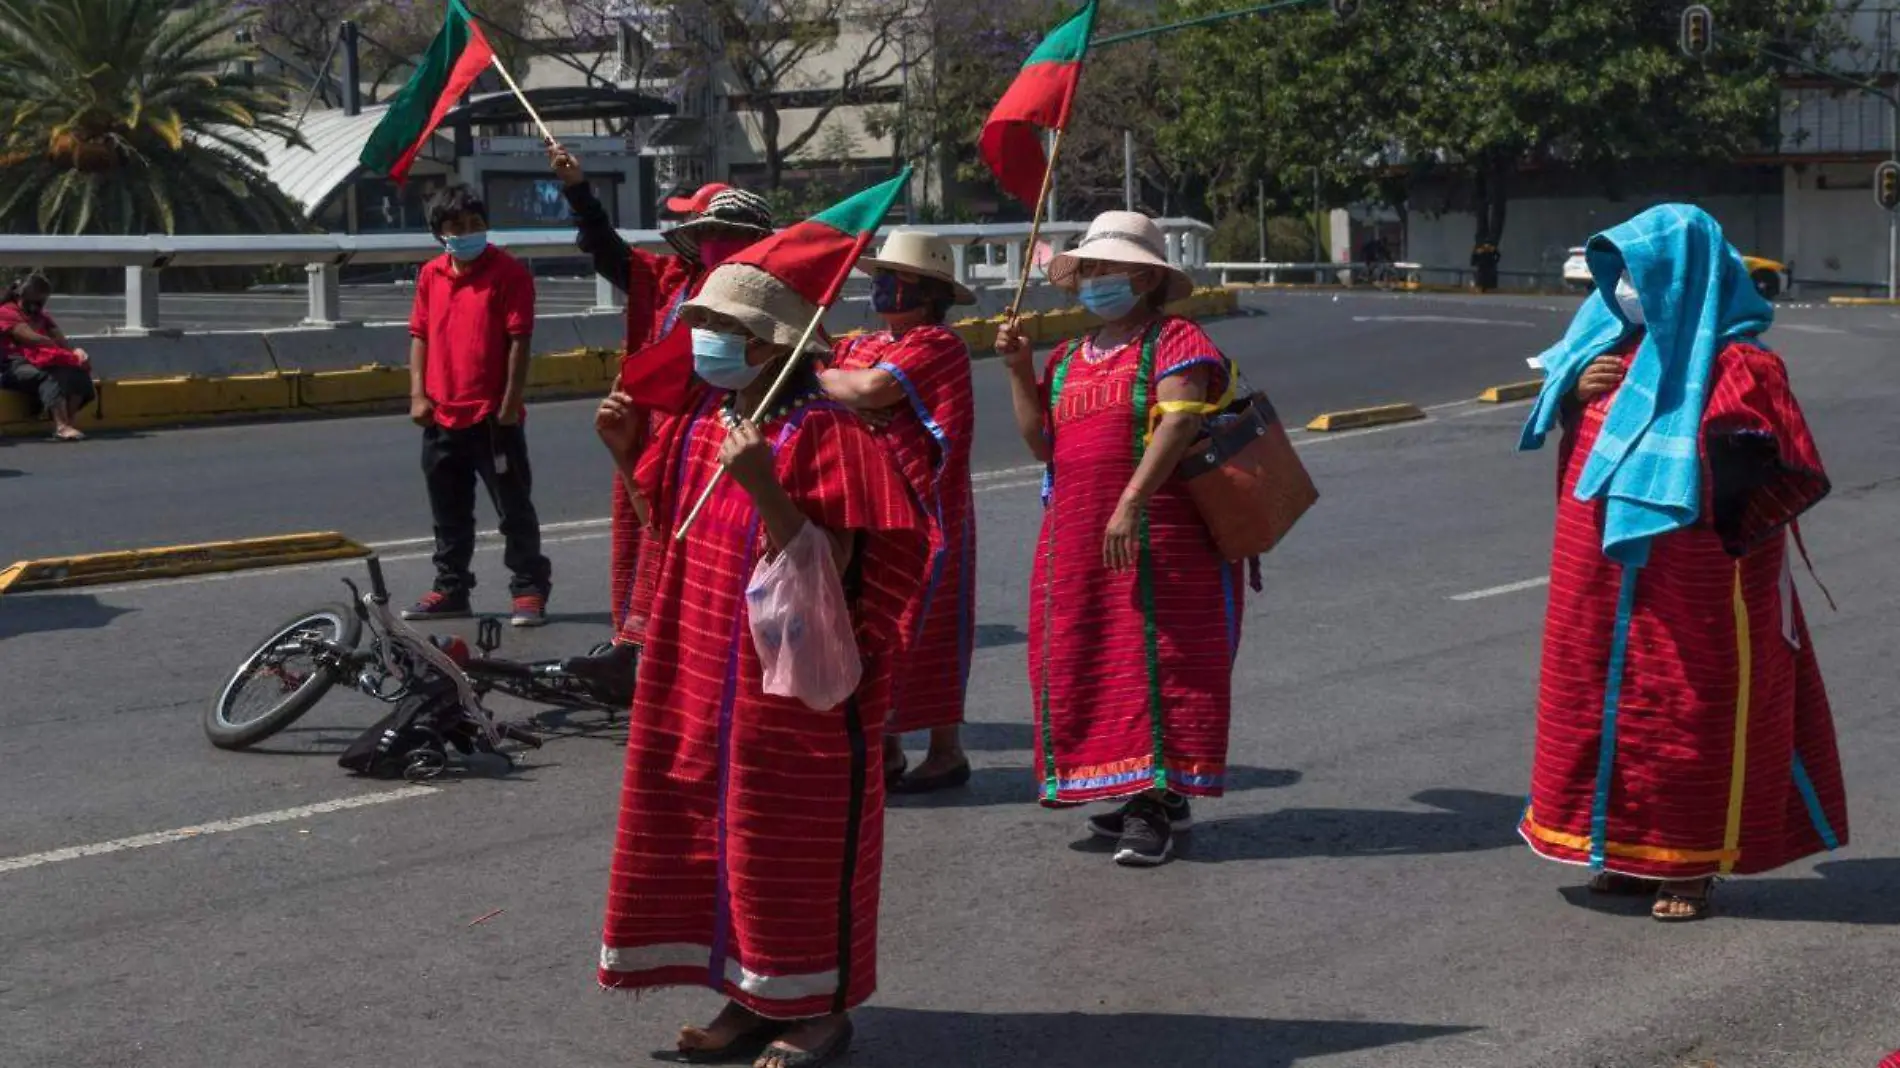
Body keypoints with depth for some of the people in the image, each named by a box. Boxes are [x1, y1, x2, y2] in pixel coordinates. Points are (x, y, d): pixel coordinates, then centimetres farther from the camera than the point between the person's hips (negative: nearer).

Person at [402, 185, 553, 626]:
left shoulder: (509, 272, -8)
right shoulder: (430, 275, 9)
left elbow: (519, 341, -11)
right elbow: (420, 336, 13)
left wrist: (510, 404, -14)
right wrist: (418, 394, 3)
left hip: (493, 417, -6)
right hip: (442, 417, 6)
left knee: (514, 508, 2)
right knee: (448, 514, 15)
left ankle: (529, 590, 9)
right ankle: (451, 589, 26)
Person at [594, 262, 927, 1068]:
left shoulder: (823, 433, -18)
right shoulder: (701, 421, 6)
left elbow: (825, 569, -22)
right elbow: (673, 533, 15)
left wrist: (762, 486, -35)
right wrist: (629, 455, 2)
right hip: (704, 676, 8)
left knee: (797, 847, 3)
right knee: (719, 834, 14)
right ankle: (752, 998, 28)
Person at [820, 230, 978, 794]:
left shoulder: (938, 345, -9)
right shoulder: (861, 346, 15)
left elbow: (874, 387, -23)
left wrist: (817, 378, -7)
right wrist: (845, 404, -16)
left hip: (922, 515, -7)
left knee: (920, 638, -1)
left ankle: (947, 752, 11)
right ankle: (884, 752, 19)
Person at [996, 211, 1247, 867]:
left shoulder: (1173, 340, -3)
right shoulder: (1069, 359, 19)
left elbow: (1179, 423, -17)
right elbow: (1043, 444, 13)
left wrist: (1130, 502, -26)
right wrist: (1019, 370, 5)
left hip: (1156, 534, -7)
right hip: (1077, 537, 7)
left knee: (1155, 655, -6)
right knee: (1087, 659, 7)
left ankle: (1153, 804, -1)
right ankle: (1153, 792, 19)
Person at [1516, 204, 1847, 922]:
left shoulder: (1735, 365, -13)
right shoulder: (1622, 345, 8)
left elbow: (1765, 477, -15)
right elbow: (1570, 426, 17)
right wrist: (1578, 394, -3)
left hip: (1692, 584, -7)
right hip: (1606, 576, 7)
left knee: (1693, 705, 3)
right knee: (1614, 695, 13)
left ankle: (1692, 866, 14)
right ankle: (1632, 851, 26)